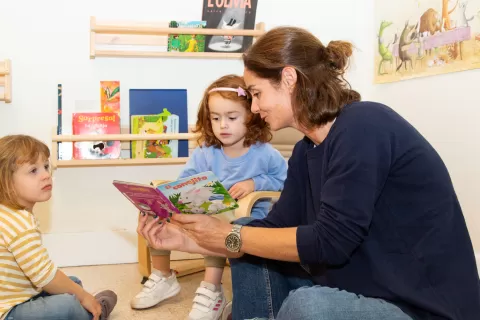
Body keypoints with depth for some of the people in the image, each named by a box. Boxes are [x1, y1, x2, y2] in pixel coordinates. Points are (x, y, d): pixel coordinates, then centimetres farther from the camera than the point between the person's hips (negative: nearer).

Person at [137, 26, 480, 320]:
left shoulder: (364, 126, -21)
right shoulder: (307, 150, 5)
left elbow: (329, 242, -25)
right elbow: (278, 230, 5)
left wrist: (230, 236, -15)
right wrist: (188, 239, 0)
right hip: (357, 286, 9)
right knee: (253, 249, 11)